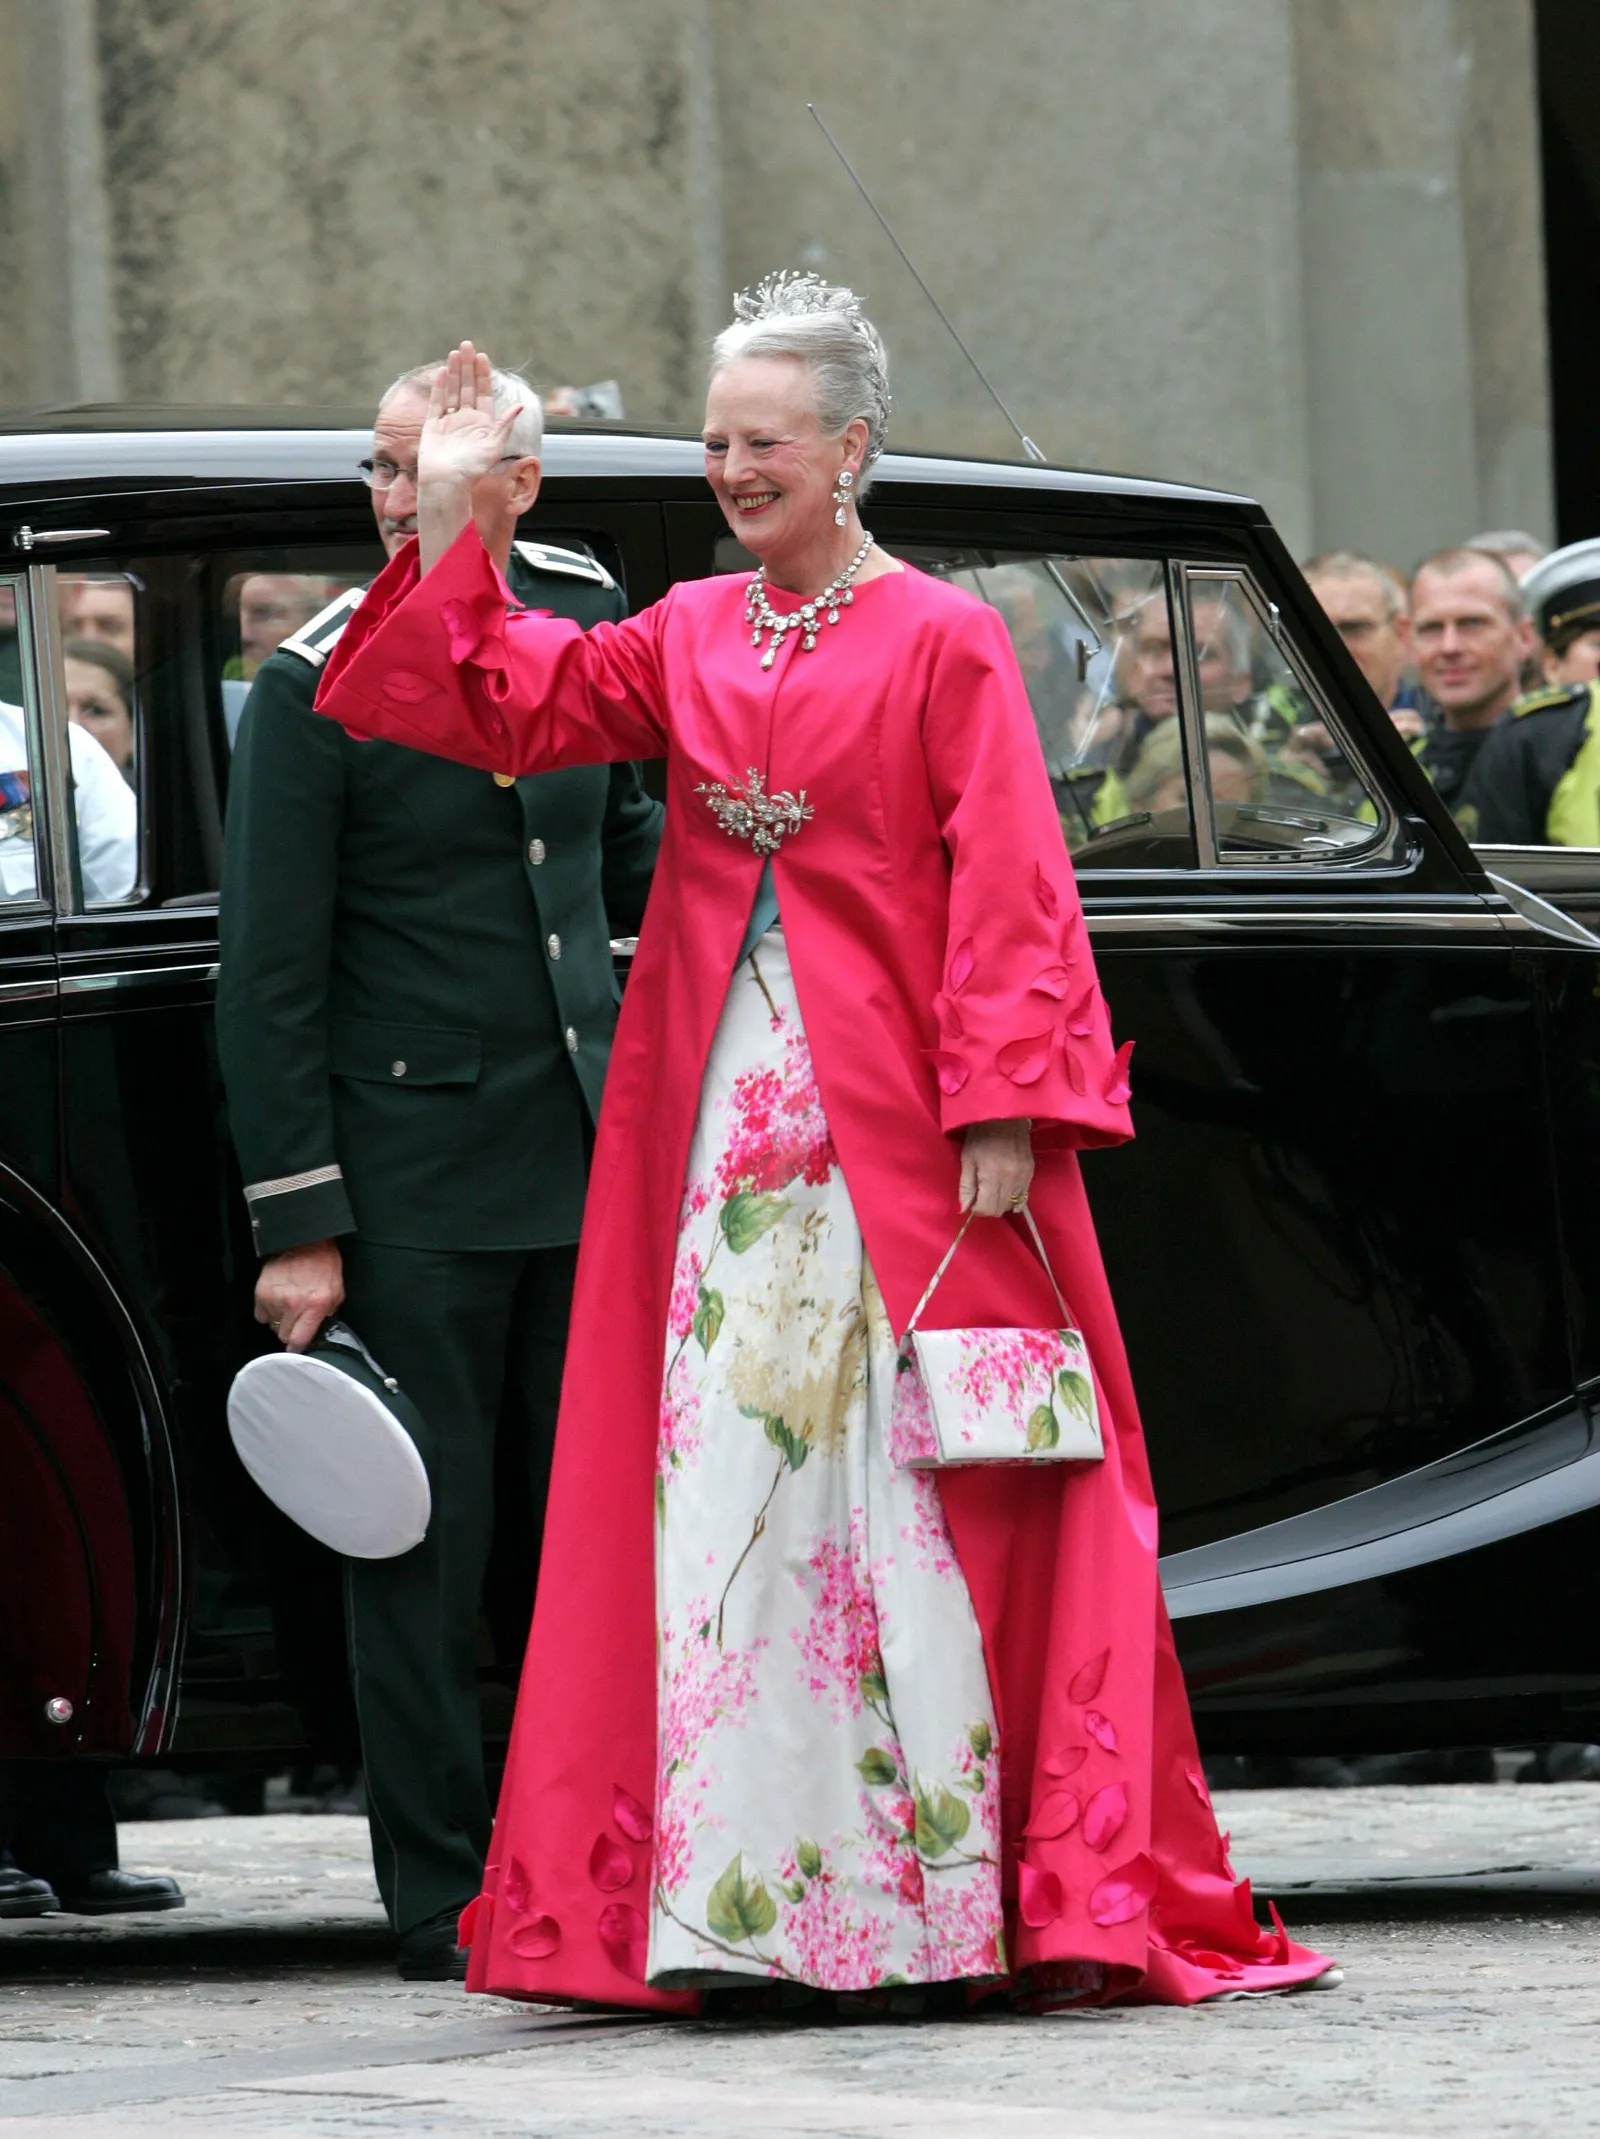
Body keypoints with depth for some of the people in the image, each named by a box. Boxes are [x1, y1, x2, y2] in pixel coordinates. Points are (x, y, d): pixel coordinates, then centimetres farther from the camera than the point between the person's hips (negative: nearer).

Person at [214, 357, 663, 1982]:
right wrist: (296, 1225, -12)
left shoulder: (583, 613, 6)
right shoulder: (319, 683, -9)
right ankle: (444, 1909, 5)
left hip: (587, 1154, 5)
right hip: (415, 1180, -5)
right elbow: (268, 978, -9)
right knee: (427, 1537, -1)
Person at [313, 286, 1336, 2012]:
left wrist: (1004, 1113, -14)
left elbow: (1006, 892, -7)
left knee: (915, 1493, -5)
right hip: (721, 1121, 5)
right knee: (722, 1485, 1)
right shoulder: (687, 639, 13)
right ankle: (754, 1913, 4)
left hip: (897, 1128, -5)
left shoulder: (943, 642, -2)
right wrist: (448, 521, 2)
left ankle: (949, 1906, -2)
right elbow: (509, 705, 10)